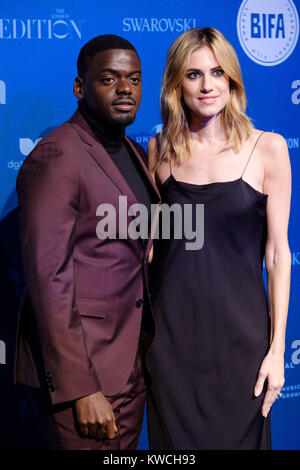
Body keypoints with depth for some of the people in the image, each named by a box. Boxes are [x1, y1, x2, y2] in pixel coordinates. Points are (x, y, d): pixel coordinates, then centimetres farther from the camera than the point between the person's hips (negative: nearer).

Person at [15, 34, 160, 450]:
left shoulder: (135, 154, 12)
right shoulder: (56, 157, -14)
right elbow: (47, 278, -19)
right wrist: (81, 389, -20)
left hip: (132, 364, 8)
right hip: (81, 368, -8)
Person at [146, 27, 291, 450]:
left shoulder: (268, 148, -4)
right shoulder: (160, 149, 3)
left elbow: (277, 252, -4)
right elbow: (150, 241, 9)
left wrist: (277, 348, -6)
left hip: (240, 331, -2)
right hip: (171, 331, 2)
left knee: (238, 434, 12)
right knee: (174, 437, 12)